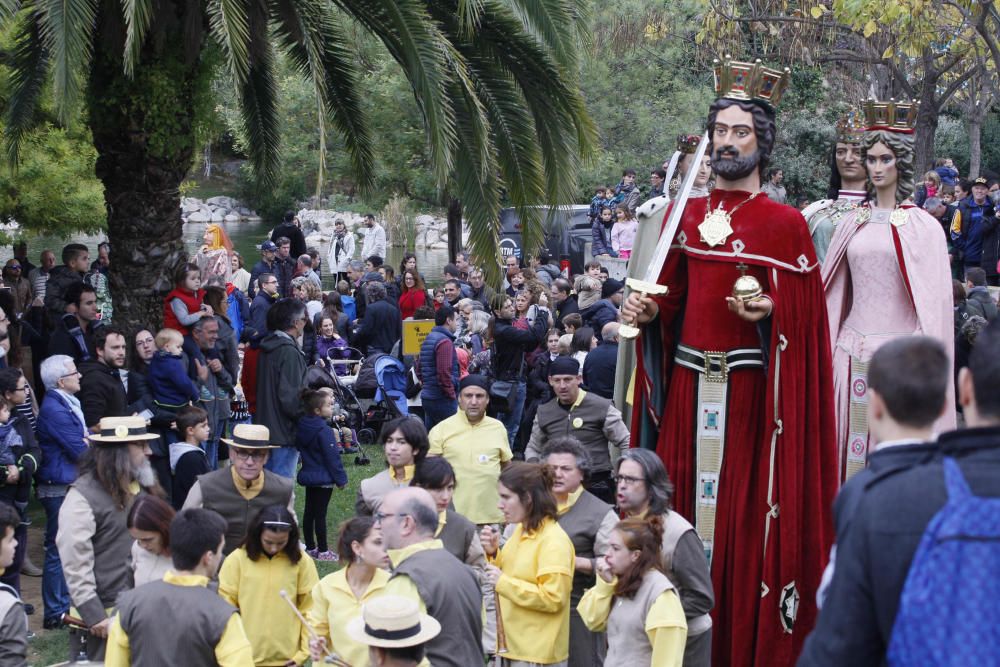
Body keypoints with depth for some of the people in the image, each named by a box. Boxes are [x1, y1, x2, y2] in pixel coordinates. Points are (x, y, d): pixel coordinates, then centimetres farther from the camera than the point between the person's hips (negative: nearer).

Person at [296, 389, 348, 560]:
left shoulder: (302, 427, 4)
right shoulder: (324, 430, -21)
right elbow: (332, 458, -18)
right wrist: (341, 478, -10)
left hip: (308, 475, 8)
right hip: (324, 478, -8)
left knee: (309, 512, 14)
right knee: (320, 514, -3)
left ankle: (310, 547, 22)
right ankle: (323, 551, 4)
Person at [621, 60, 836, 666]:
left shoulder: (785, 224, -1)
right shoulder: (686, 217, 12)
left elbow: (800, 317, -3)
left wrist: (769, 312, -22)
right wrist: (647, 312, -4)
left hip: (752, 388, -4)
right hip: (687, 384, 4)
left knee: (746, 511, -3)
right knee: (683, 501, 5)